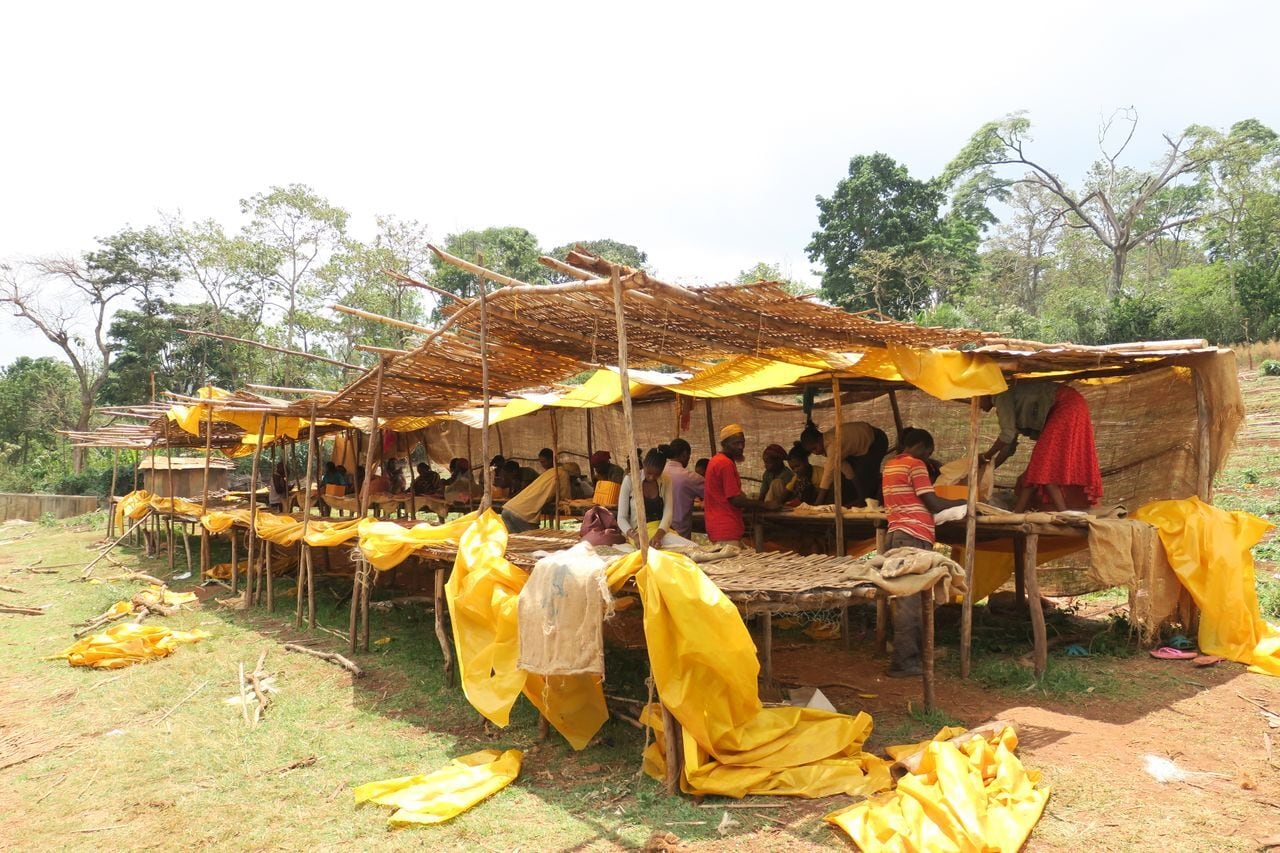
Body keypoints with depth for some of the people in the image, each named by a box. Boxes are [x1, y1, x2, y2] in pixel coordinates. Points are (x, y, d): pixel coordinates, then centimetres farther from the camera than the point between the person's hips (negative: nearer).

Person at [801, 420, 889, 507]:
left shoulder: (833, 443, -39)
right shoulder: (824, 444, -13)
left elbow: (828, 474, -42)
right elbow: (844, 466, -10)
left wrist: (818, 503, -42)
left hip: (876, 441, -8)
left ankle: (864, 500, 1)